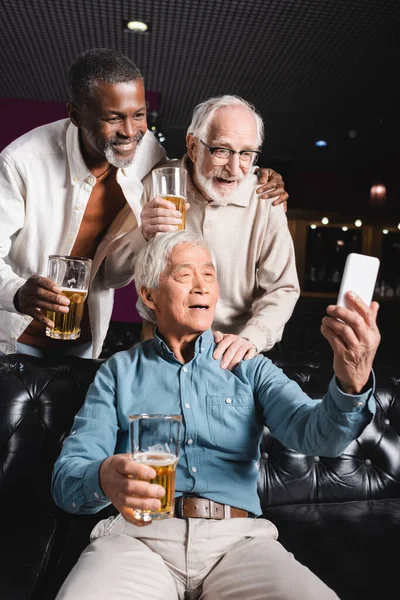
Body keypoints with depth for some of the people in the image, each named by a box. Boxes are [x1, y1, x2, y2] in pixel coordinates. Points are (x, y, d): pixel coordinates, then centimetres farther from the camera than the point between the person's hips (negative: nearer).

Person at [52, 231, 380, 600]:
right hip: (139, 535, -1)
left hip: (238, 538, 2)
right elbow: (67, 475, 1)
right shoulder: (119, 371, 10)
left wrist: (351, 384, -28)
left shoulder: (249, 368, 11)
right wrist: (104, 480, -24)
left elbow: (315, 432, -5)